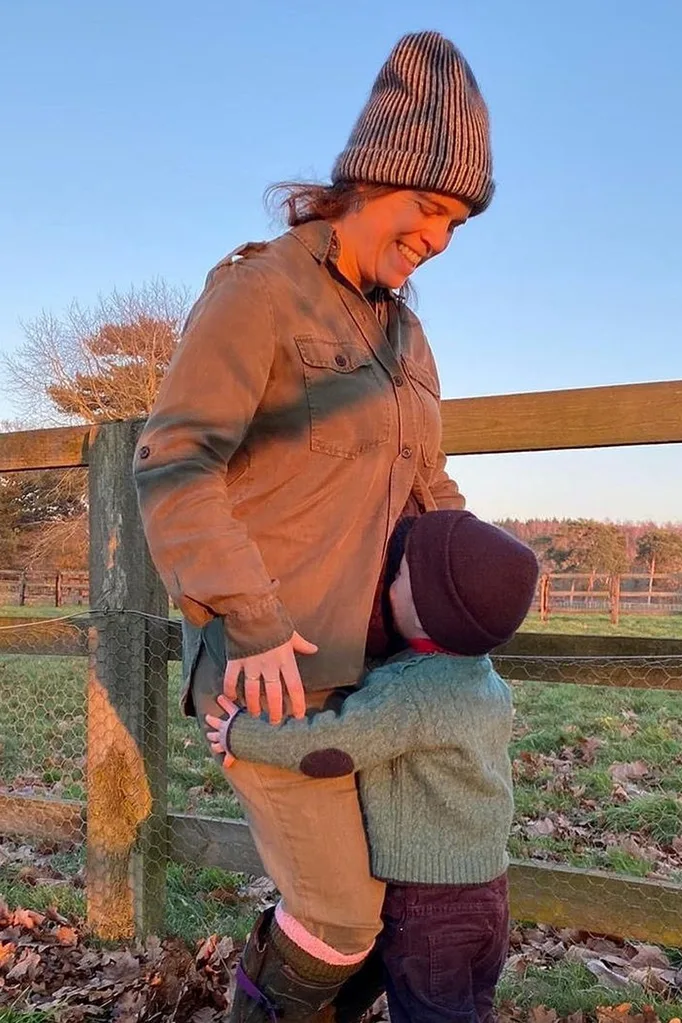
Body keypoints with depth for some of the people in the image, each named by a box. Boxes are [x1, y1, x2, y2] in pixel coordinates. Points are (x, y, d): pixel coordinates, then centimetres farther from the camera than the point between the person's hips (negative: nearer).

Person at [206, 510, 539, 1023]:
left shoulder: (406, 693, -26)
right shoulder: (488, 681, 3)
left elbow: (325, 746, -27)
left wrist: (242, 734, -14)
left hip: (426, 904, -8)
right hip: (486, 885, 8)